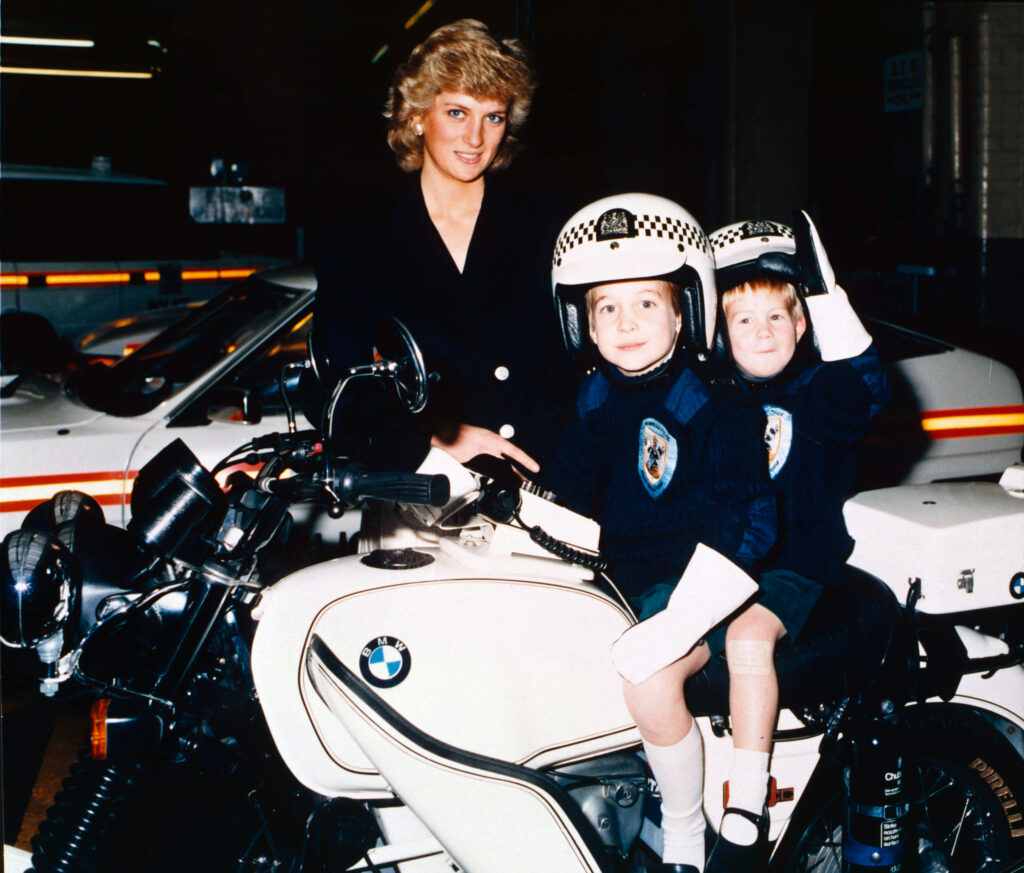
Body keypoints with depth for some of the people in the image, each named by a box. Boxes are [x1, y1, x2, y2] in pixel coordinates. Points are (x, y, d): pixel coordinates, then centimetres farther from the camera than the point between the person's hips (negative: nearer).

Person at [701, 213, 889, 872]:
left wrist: (825, 293, -26)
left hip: (794, 561, -5)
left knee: (749, 635, -32)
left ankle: (748, 813, -27)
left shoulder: (815, 393, 0)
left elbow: (865, 389, -23)